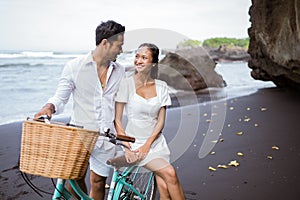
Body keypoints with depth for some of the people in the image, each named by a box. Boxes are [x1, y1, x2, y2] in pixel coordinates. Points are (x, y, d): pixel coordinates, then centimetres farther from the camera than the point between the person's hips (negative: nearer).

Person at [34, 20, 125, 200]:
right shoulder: (74, 67, -1)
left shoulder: (120, 72, 9)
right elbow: (61, 97, 1)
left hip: (107, 137, 2)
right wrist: (49, 107, -20)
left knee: (98, 182, 7)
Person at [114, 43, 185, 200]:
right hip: (135, 142, -3)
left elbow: (161, 121, 2)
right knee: (170, 173, -20)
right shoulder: (127, 83, -6)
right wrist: (126, 147, -13)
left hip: (156, 141, 3)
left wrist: (147, 144, -9)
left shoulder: (161, 87, 3)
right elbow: (117, 119, -6)